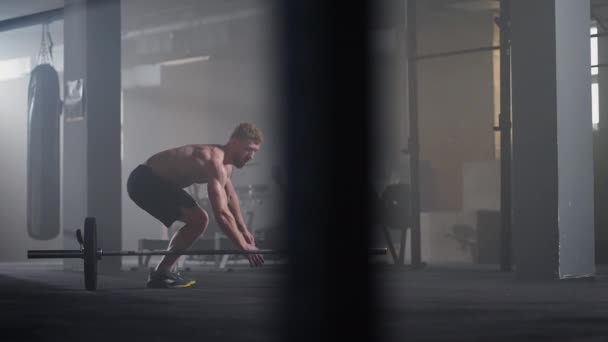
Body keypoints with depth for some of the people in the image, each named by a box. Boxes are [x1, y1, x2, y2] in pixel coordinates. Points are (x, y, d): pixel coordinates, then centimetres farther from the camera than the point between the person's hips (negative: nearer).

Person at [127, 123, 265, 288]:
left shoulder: (225, 162, 6)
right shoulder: (215, 162, -26)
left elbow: (230, 197, 24)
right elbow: (222, 214, -32)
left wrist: (244, 230, 26)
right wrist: (244, 246, -27)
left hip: (156, 181, 11)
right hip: (144, 181, -11)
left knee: (199, 219, 14)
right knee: (197, 219, -17)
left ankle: (163, 271, 15)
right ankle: (161, 275, -10)